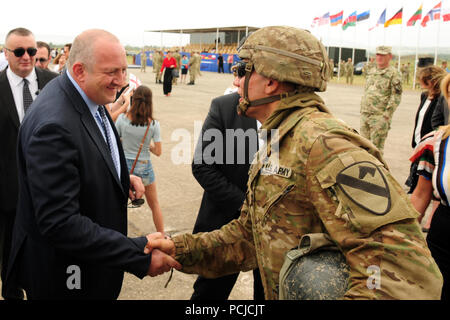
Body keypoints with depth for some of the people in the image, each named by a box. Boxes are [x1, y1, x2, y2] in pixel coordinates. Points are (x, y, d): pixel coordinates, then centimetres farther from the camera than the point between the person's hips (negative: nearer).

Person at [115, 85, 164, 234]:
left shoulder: (122, 118, -11)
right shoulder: (153, 124, -13)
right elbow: (158, 152, -9)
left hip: (124, 165, 1)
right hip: (144, 167, 0)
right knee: (154, 204, 18)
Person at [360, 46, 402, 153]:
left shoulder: (393, 74, -5)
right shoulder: (371, 72, 17)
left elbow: (396, 97, -9)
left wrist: (386, 115, -15)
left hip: (380, 116, -6)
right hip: (365, 115, 6)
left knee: (376, 147, -4)